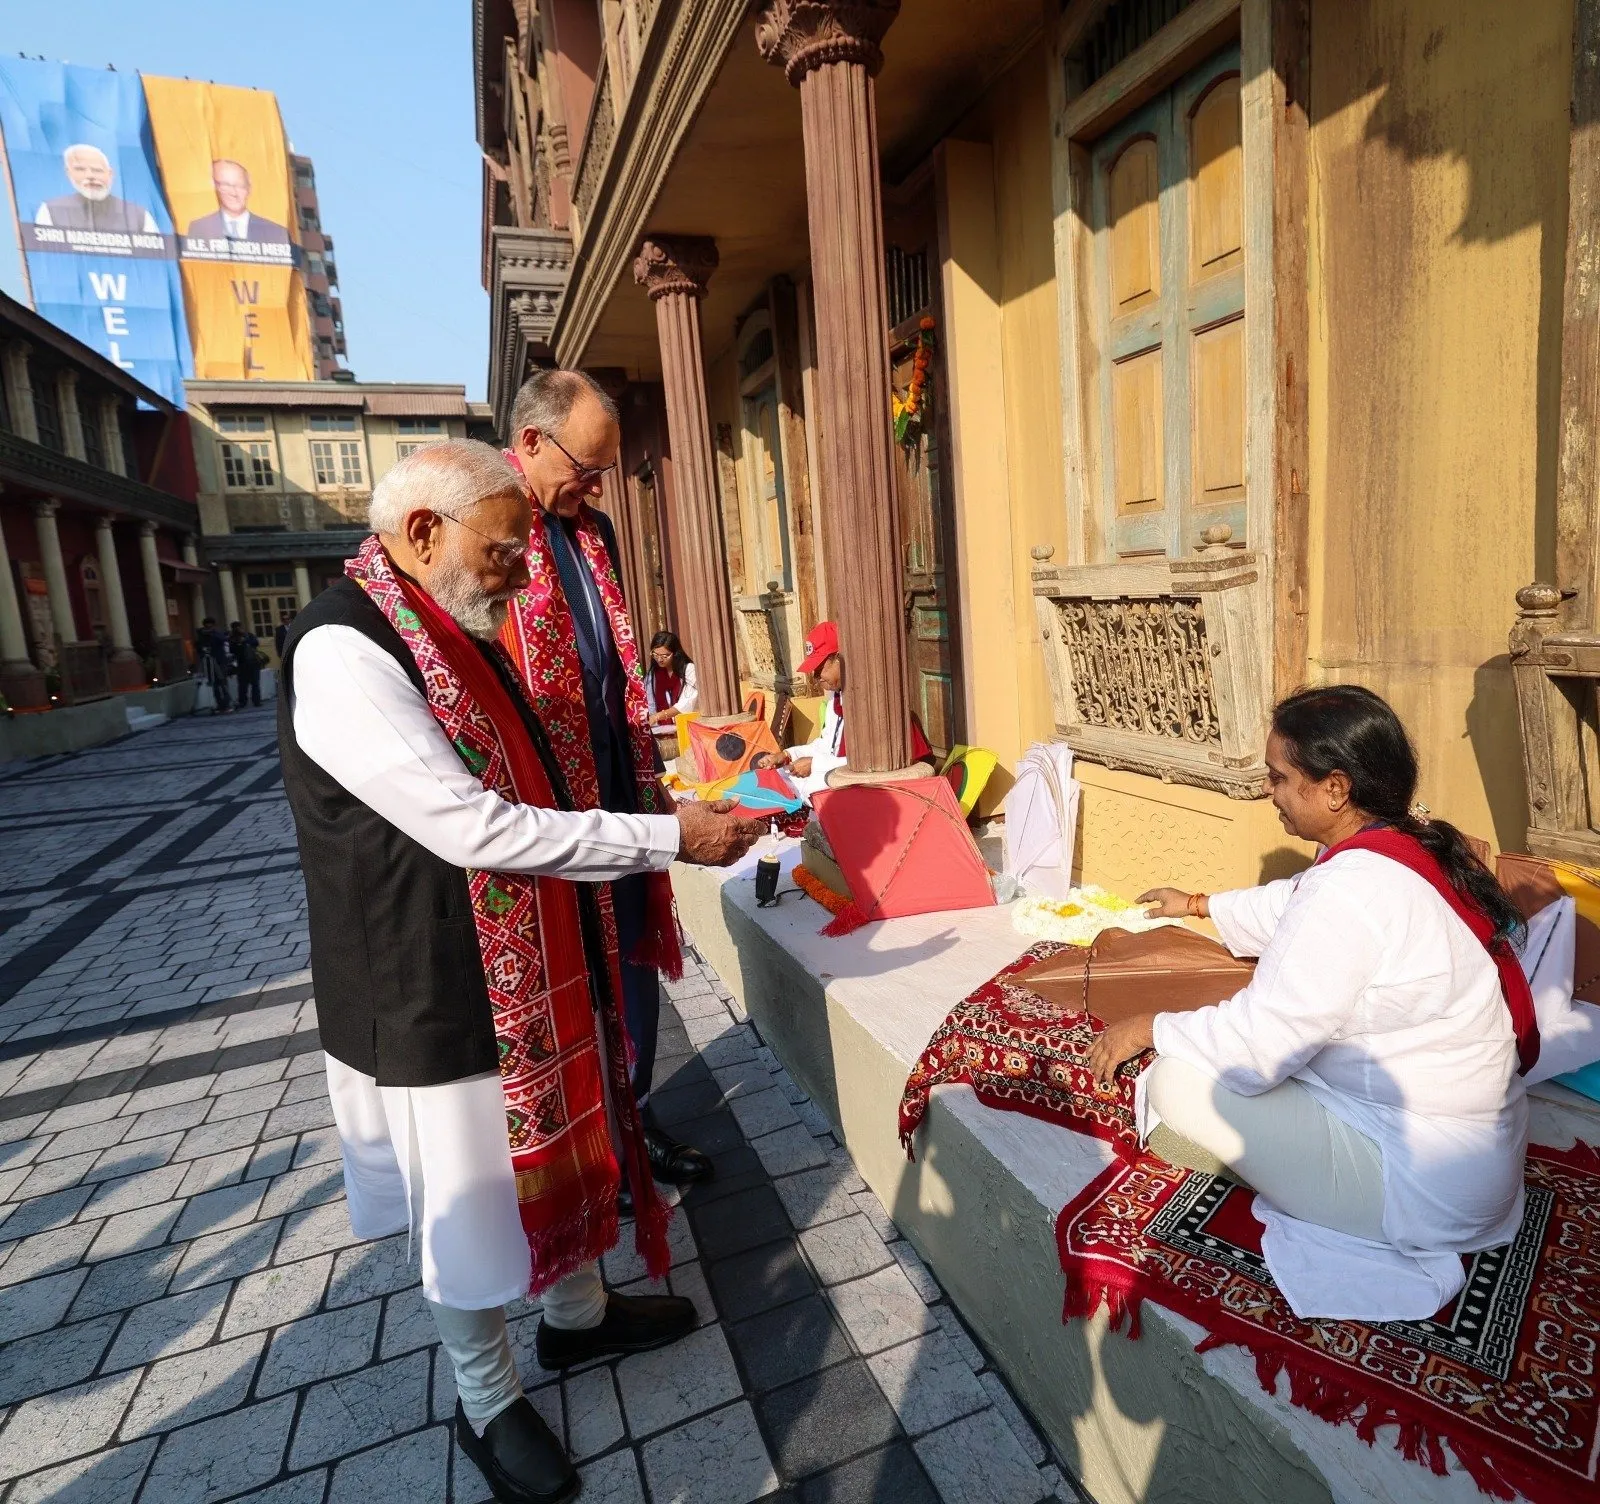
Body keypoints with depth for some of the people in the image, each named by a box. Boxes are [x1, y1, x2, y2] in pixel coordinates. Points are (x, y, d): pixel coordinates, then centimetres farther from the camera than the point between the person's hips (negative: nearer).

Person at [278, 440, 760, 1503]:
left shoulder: (457, 632, 6)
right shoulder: (343, 650, -24)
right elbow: (471, 827, -30)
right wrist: (671, 838, -26)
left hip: (533, 960, 9)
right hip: (440, 987, -8)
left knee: (560, 1142, 24)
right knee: (472, 1192, 13)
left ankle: (577, 1312, 50)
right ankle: (488, 1403, 39)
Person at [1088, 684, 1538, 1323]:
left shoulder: (1352, 888, -30)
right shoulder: (1411, 846, -1)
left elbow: (1254, 1048, -25)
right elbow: (1292, 905, 19)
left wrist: (1148, 1028, -10)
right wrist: (1200, 904, 31)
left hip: (1425, 1189, -9)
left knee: (1176, 1080, -11)